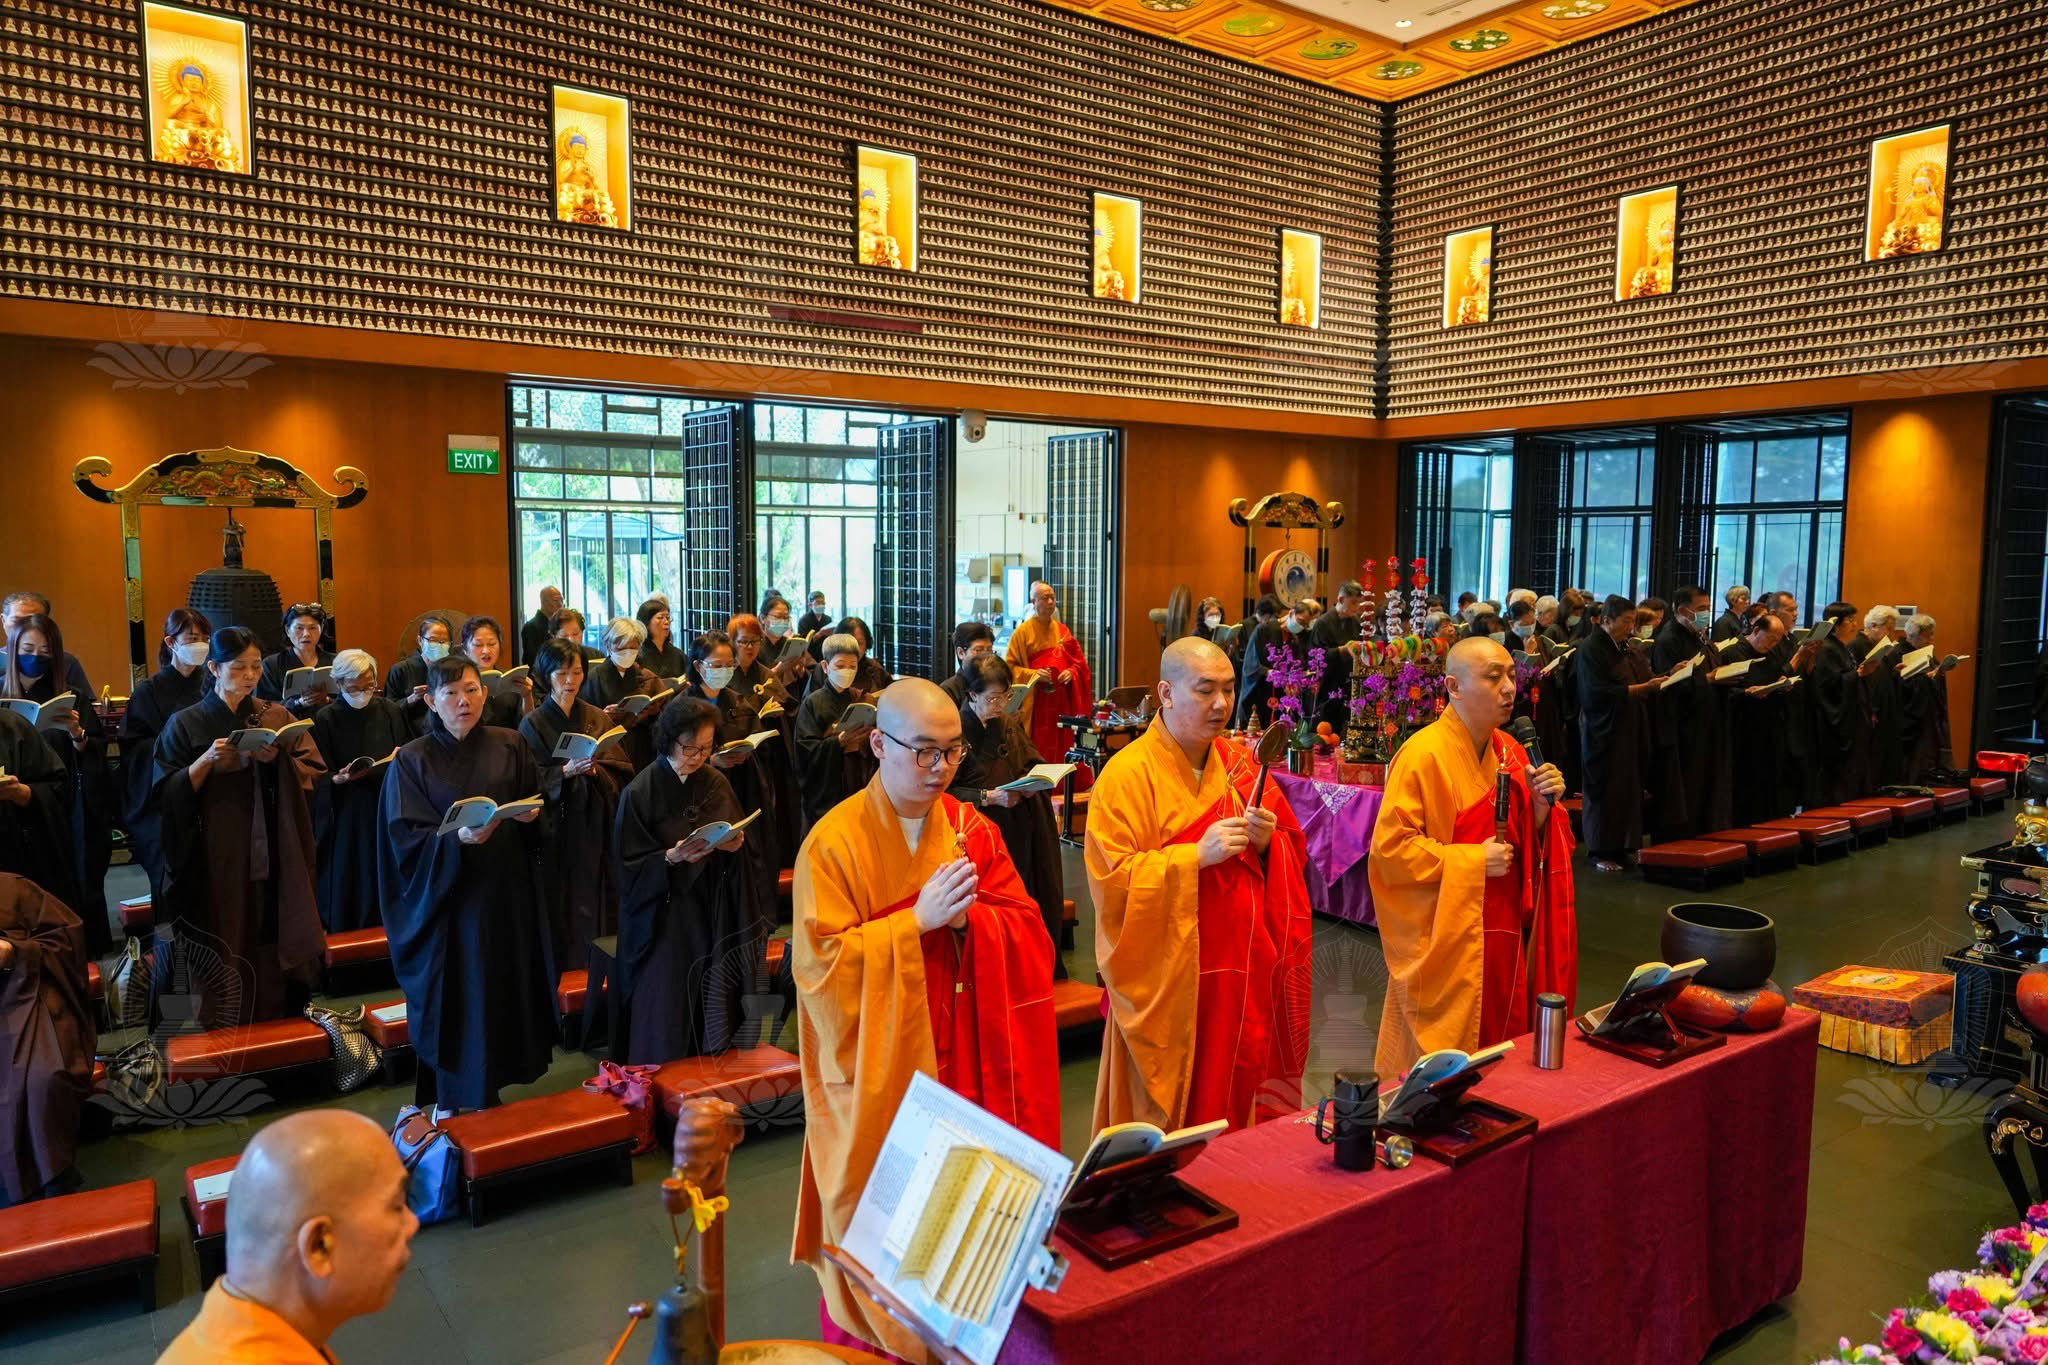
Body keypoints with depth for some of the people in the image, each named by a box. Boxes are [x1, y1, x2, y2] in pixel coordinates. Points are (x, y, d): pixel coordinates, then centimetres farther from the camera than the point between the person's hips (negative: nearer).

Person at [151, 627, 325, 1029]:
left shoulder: (277, 717, 7)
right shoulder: (186, 723, 1)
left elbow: (312, 772, 2)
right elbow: (168, 794, -3)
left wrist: (277, 759, -16)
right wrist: (206, 760, -18)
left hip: (270, 855, 2)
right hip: (213, 859, -1)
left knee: (269, 946, 2)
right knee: (222, 948, 0)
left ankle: (276, 1023, 15)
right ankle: (222, 1036, 12)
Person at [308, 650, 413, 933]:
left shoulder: (391, 711, 2)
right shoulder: (325, 719, -4)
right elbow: (319, 778, -4)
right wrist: (338, 778, -24)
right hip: (346, 818, -2)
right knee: (348, 894, 3)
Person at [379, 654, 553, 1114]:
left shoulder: (511, 747, 4)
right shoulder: (412, 761, -3)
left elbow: (538, 807, 9)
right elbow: (406, 839, -9)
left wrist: (530, 816, -13)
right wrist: (459, 838, -25)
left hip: (507, 895, 3)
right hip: (446, 899, -3)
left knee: (506, 997, 7)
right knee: (456, 1005, 1)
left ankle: (488, 1094, 24)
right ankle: (456, 1103, 17)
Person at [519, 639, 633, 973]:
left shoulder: (598, 719, 8)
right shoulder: (533, 725, -1)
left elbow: (623, 770, 3)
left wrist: (596, 768, -16)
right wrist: (566, 771, -22)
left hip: (596, 829, 3)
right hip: (557, 833, -2)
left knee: (598, 905, 2)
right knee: (563, 912, -2)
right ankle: (563, 969, 10)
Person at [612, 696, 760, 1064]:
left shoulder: (716, 784, 2)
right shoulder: (640, 792, -11)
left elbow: (738, 836, 13)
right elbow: (630, 865, -9)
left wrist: (735, 843, -9)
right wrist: (672, 857, -25)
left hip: (711, 918, 4)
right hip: (662, 920, -4)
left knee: (711, 1016, 9)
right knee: (665, 1023, 2)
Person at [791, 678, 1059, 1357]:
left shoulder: (973, 830, 3)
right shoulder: (834, 843, -11)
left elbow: (1027, 930, 1)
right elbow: (821, 964, -15)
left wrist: (968, 918, -19)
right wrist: (917, 921, -21)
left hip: (965, 1060, 4)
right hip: (877, 1069, -3)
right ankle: (867, 1337, 29)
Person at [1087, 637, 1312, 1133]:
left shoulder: (1241, 767, 8)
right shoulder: (1127, 775, -10)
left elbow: (1295, 853, 14)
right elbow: (1111, 879, -16)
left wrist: (1268, 843, -8)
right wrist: (1197, 855, -23)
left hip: (1244, 973, 5)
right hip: (1168, 979, -5)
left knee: (1237, 1099, 12)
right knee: (1167, 1116, 4)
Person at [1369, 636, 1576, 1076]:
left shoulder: (1509, 751, 7)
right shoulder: (1423, 755, -16)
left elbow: (1527, 842, 14)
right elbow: (1390, 847, -18)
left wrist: (1542, 805, -6)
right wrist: (1471, 860, -19)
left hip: (1504, 935, 7)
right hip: (1446, 940, -7)